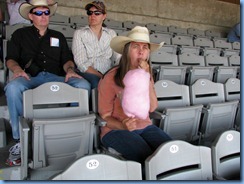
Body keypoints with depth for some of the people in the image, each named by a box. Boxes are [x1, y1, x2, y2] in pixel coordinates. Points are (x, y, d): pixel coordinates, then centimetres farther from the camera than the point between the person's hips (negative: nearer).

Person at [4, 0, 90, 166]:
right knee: (13, 88, -37)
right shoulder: (20, 34, 22)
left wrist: (69, 69, -7)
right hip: (30, 77, -1)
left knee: (83, 85, -29)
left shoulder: (58, 36, 27)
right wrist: (17, 69, -12)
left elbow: (67, 59, 17)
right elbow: (11, 58, 12)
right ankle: (20, 139, -24)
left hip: (56, 77, 2)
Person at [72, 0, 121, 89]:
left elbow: (118, 57, 5)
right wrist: (102, 77, -17)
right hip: (88, 74, -3)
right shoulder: (79, 34, 6)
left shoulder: (111, 33, 17)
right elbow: (82, 64, -6)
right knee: (96, 82, -37)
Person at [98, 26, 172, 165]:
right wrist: (123, 126, -27)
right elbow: (105, 116, -6)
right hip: (116, 130, -5)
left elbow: (152, 108, -7)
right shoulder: (111, 78, -11)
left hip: (145, 126, 5)